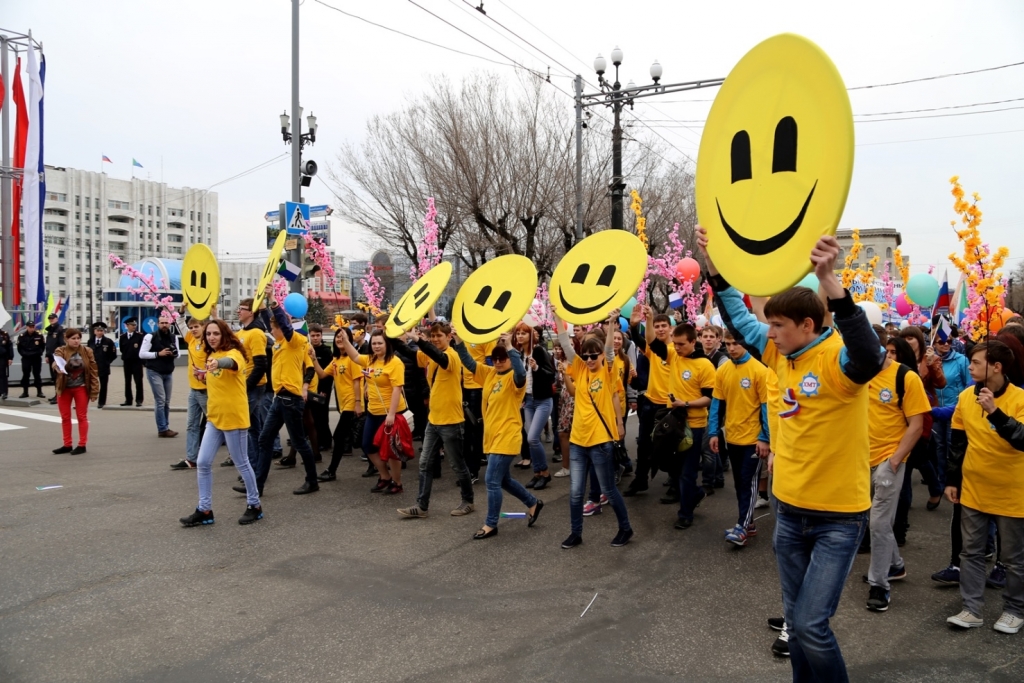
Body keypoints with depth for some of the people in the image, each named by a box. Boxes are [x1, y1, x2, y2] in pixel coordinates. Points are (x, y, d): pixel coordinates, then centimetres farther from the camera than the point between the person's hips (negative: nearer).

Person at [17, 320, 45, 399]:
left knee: (37, 375, 5)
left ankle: (39, 392, 9)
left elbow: (43, 346, 7)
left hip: (37, 358, 0)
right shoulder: (21, 336, -2)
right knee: (25, 375, 4)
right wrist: (24, 354, -3)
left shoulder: (39, 335, -2)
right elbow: (19, 348, 5)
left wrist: (39, 353, -3)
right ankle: (25, 392, 12)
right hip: (26, 359, 0)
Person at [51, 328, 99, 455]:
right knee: (65, 417, 10)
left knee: (82, 416, 3)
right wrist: (58, 368, -48)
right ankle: (67, 445, 20)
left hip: (81, 388, -2)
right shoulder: (60, 351, -4)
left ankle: (82, 445, 9)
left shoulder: (87, 351, -5)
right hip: (64, 388, 2)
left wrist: (94, 390, -8)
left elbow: (93, 371, -4)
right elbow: (55, 364, -23)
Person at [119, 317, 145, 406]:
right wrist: (126, 355, 5)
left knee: (138, 381, -2)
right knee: (127, 381, 9)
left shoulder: (140, 335, -3)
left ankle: (139, 400, 3)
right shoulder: (122, 336, 6)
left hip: (137, 361, -3)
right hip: (127, 361, 3)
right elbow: (121, 348, 10)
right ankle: (128, 400, 15)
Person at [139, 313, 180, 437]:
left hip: (169, 373, 5)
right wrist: (158, 354, -18)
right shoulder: (151, 337, -9)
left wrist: (175, 354, -9)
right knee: (160, 401, -9)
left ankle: (164, 428, 17)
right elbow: (141, 354, -10)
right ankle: (163, 429, -5)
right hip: (154, 372, -5)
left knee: (166, 402, 9)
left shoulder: (174, 337, 5)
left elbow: (177, 354, 14)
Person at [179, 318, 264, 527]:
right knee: (203, 463, 4)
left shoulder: (233, 352, -15)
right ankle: (204, 510, 13)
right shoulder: (211, 355, 11)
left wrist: (218, 363, -62)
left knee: (241, 464, 3)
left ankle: (254, 505, 18)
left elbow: (232, 363, -42)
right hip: (214, 417, 8)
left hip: (234, 417, -8)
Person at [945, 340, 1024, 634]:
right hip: (973, 489, 4)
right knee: (972, 552, 10)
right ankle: (972, 609, 18)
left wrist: (994, 411, -38)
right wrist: (951, 480, 10)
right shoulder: (965, 396, -2)